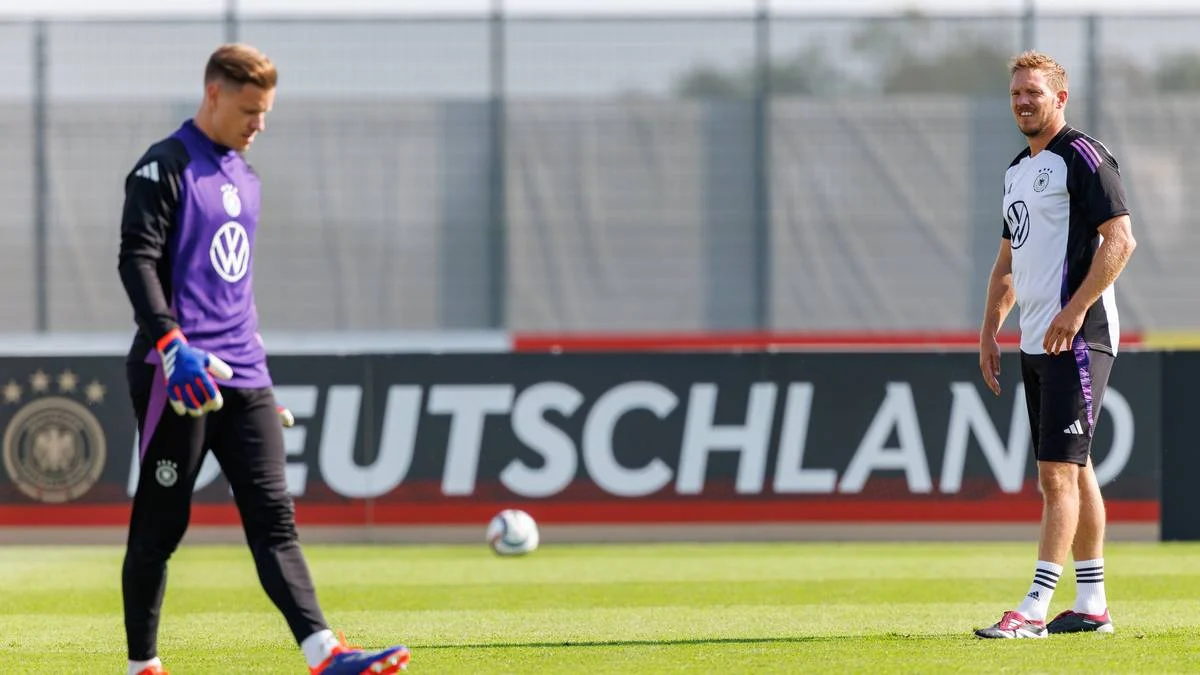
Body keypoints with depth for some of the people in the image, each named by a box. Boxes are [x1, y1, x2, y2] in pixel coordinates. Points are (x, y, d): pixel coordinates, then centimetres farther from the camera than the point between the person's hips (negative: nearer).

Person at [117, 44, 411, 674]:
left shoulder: (244, 177, 20)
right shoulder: (166, 167, -5)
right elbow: (137, 260, -15)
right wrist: (171, 344, -28)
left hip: (242, 378, 7)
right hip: (180, 376, -7)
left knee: (273, 516, -5)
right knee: (160, 525, 0)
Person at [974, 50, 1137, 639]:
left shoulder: (1082, 156, -9)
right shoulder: (1018, 170, 19)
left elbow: (1120, 240, -17)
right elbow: (1008, 260, 26)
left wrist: (1075, 309, -22)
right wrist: (989, 332, 17)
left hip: (1077, 339, -9)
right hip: (1036, 343, 9)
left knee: (1059, 470, -12)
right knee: (1070, 472, 11)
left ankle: (1035, 609, -17)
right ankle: (1091, 606, 15)